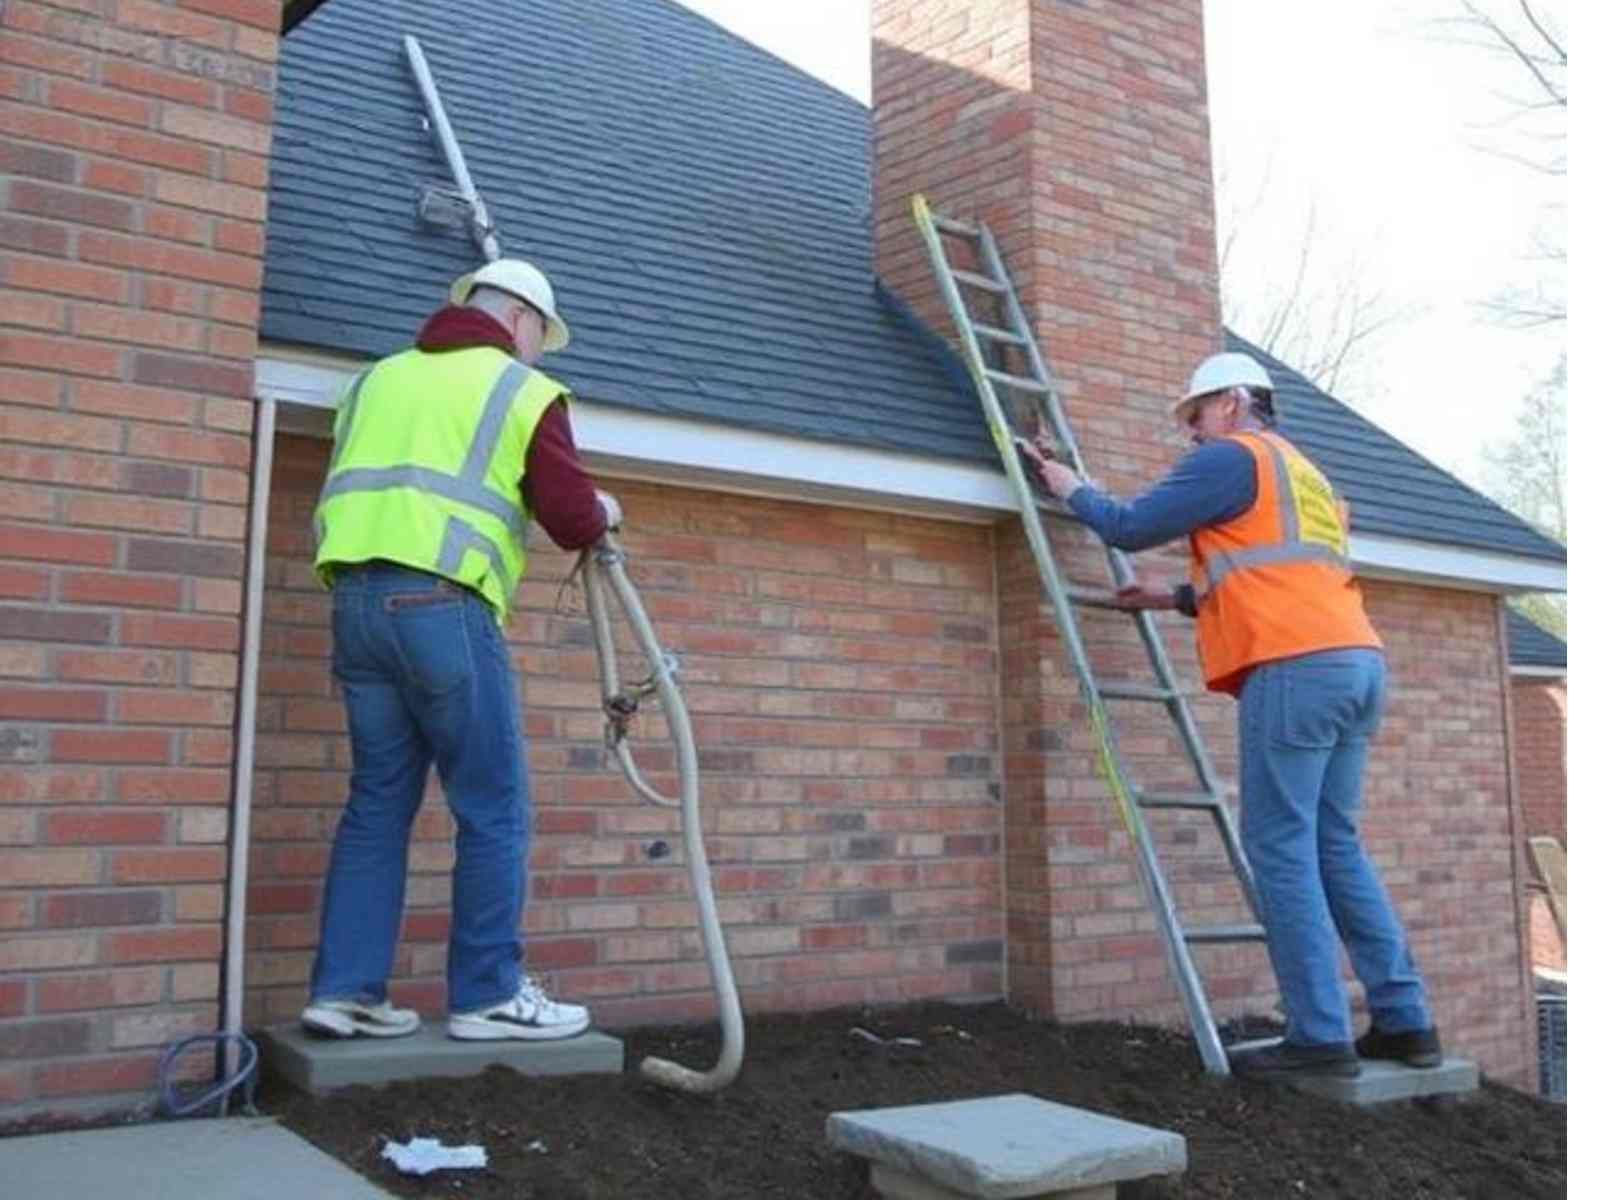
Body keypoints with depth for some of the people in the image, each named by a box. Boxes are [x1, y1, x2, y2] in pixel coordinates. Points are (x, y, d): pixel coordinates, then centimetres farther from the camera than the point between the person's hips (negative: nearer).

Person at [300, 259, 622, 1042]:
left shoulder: (379, 378, 24)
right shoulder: (521, 390, 6)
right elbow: (573, 522, 0)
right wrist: (603, 512, 21)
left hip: (356, 598, 7)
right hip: (441, 604, -6)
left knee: (378, 803, 12)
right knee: (493, 809, 2)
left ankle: (345, 989, 12)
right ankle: (488, 995, 7)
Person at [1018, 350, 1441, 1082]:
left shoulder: (1230, 459, 2)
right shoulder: (1306, 476, 30)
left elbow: (1130, 528, 1)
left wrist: (1070, 488, 18)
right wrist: (1174, 599, 36)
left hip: (1296, 668, -9)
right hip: (1353, 662, 9)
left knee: (1280, 847, -6)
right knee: (1334, 844, 11)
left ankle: (1320, 1036, -6)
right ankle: (1403, 1020, 12)